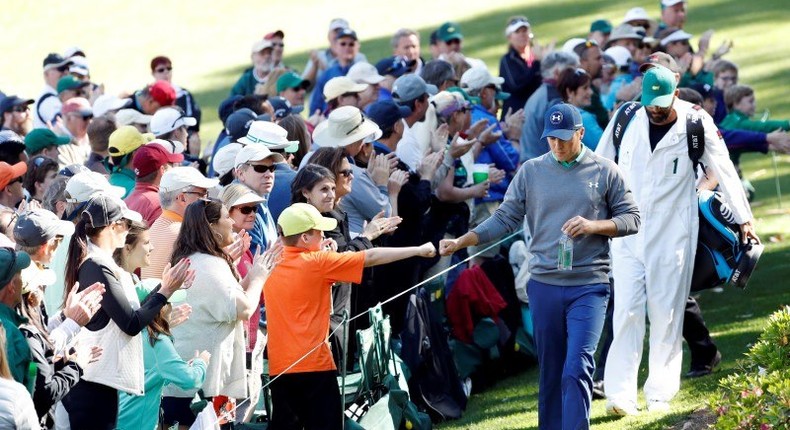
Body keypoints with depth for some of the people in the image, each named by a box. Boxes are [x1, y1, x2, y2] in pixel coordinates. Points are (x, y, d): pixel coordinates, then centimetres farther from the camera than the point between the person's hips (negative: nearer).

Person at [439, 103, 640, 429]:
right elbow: (505, 219, 5)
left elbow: (631, 219, 4)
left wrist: (594, 225, -14)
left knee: (577, 369, -13)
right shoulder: (531, 171, 6)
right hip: (543, 285, 3)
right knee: (550, 371, 9)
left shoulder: (605, 172, 1)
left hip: (589, 287, -3)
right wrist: (461, 242, -7)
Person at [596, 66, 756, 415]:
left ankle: (660, 394, 8)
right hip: (627, 230, 1)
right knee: (626, 311, -7)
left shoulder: (696, 124, -5)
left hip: (672, 232, -1)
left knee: (666, 314, 1)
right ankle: (620, 394, -10)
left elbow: (724, 172, 2)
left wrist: (744, 218, 5)